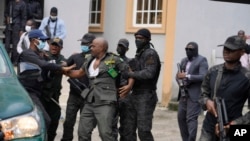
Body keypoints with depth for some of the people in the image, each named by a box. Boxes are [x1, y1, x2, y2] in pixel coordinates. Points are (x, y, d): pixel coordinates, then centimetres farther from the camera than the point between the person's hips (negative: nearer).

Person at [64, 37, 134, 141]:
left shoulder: (113, 60, -4)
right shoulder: (89, 60, 13)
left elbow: (129, 72, 2)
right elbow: (79, 73, 25)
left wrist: (129, 85, -11)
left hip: (105, 103, -7)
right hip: (90, 102, 7)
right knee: (83, 132, 9)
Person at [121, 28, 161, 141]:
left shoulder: (150, 54, -10)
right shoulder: (138, 54, 18)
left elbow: (149, 73, -25)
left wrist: (130, 74, -22)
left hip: (146, 97, -9)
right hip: (134, 95, 9)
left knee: (143, 131, -9)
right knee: (128, 130, 5)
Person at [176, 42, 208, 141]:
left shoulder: (202, 60, -5)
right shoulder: (184, 61, 17)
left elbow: (203, 77, -16)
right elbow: (178, 75, 18)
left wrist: (186, 76, -20)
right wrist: (180, 81, -6)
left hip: (195, 95, -7)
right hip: (184, 94, 7)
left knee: (191, 118, -12)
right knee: (181, 117, 8)